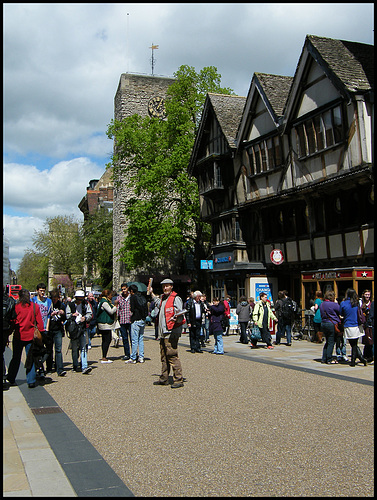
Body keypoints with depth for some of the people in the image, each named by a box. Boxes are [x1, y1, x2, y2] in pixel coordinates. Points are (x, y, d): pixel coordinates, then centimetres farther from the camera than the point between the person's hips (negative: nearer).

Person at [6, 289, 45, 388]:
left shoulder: (16, 307, -8)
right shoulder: (35, 306, -3)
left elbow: (12, 321, -4)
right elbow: (39, 321, 0)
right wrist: (41, 332, 8)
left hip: (18, 336, 0)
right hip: (31, 336, 0)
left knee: (16, 358, 14)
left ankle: (11, 378, 26)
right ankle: (31, 381, 4)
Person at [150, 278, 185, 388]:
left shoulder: (175, 298, -7)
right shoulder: (163, 298, 20)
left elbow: (179, 313, -15)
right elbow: (158, 303, 44)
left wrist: (176, 318, -35)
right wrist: (152, 293, 48)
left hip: (171, 332, -9)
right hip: (163, 332, 9)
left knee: (172, 356, -10)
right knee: (164, 357, 15)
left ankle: (178, 380, -5)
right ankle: (164, 379, 24)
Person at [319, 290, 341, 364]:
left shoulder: (322, 304, 10)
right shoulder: (333, 304, -15)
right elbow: (339, 311, -3)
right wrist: (336, 303, 8)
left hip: (323, 324, 8)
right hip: (332, 324, -8)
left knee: (327, 342, 17)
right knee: (331, 342, 0)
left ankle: (324, 359, 19)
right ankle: (329, 360, 3)